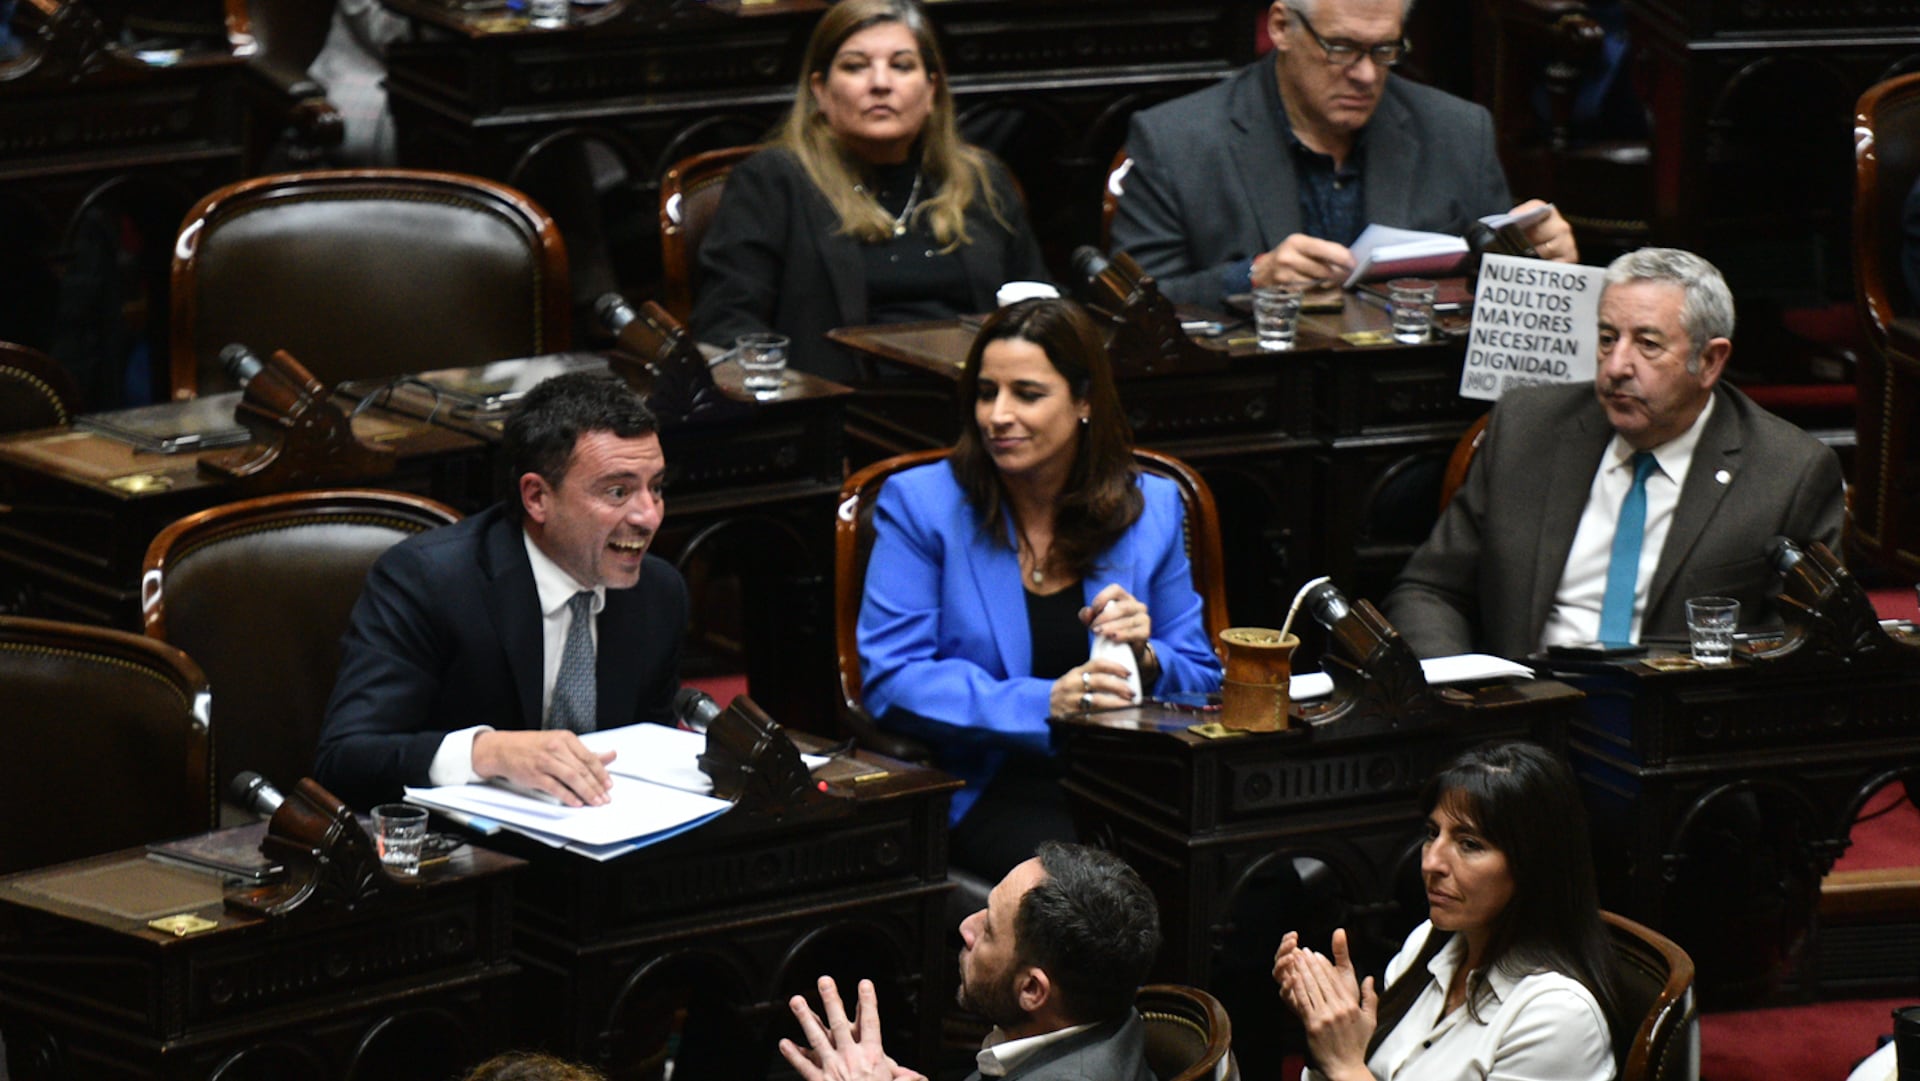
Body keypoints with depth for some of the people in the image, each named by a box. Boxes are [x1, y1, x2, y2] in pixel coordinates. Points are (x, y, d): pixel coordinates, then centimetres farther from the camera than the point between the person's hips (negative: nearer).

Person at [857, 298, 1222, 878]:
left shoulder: (1151, 507, 12)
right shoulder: (920, 504, 2)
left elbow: (1200, 676, 15)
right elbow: (890, 680, -8)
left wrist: (1145, 659, -10)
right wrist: (1044, 701, -20)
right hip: (988, 786, -3)